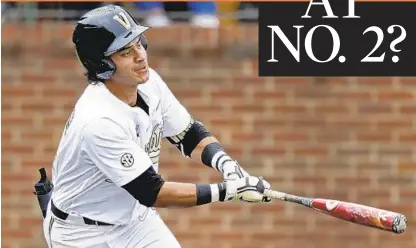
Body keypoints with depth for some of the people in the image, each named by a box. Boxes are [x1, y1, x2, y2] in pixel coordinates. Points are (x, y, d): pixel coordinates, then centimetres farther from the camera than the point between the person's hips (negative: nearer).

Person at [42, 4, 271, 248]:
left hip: (135, 218, 7)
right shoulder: (98, 120, -32)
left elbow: (190, 136, 4)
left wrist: (227, 164, -17)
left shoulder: (149, 82, -9)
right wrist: (229, 191, -29)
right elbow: (152, 192, -29)